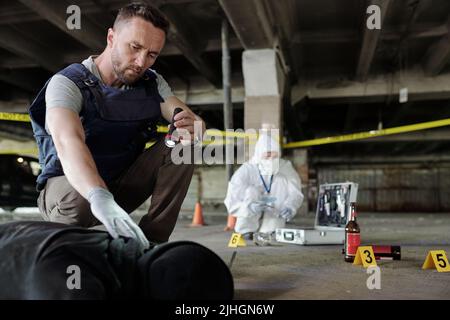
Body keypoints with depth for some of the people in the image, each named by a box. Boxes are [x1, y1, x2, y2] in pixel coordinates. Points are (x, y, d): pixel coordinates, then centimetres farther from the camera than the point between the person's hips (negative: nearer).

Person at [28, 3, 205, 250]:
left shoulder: (152, 84, -2)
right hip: (70, 184, -4)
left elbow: (193, 123, -11)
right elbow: (68, 142, -39)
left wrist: (192, 126, -38)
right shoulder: (67, 83, -20)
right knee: (77, 202, -40)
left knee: (182, 145, -16)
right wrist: (100, 199, -58)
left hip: (122, 183, 5)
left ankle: (151, 242, -19)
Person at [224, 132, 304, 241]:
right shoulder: (245, 171, -16)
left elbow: (295, 193, -11)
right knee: (251, 191, -26)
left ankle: (268, 232, -15)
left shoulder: (285, 167, -7)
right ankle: (246, 232, -14)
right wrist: (249, 207, -40)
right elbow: (231, 204, -19)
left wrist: (290, 207, -34)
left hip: (273, 223, 2)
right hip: (249, 220, -2)